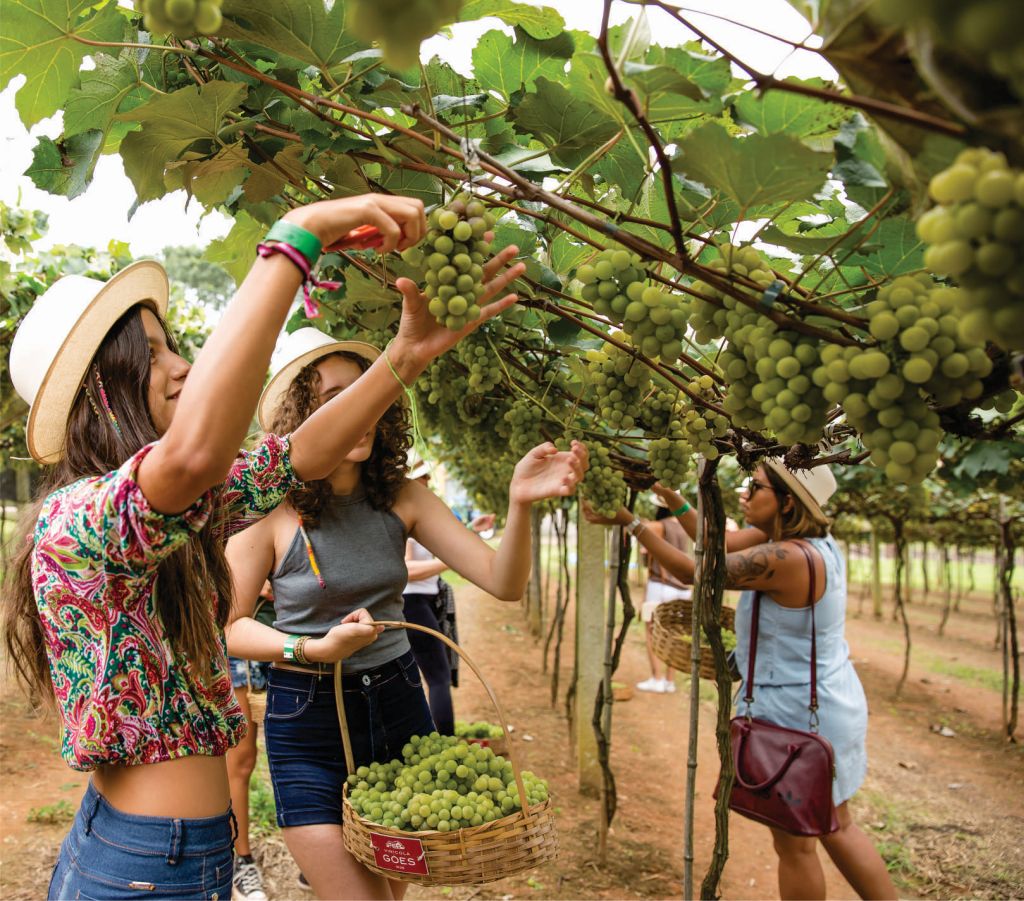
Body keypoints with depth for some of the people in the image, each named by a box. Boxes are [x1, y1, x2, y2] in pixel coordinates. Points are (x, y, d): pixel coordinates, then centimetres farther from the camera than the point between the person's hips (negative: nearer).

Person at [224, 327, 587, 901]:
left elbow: (503, 582, -10)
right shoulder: (273, 512, -13)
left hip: (398, 707, 4)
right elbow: (230, 626, -6)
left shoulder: (401, 498, -4)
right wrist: (311, 650, -22)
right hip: (309, 721, -4)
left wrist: (520, 504, -28)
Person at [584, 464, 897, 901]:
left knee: (794, 844, 11)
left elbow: (695, 572, -22)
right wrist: (668, 495, 2)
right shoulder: (804, 535, 1)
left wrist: (631, 522, -18)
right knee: (837, 828, 24)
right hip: (832, 702, 9)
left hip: (798, 713, -9)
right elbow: (718, 541, 7)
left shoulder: (785, 558, -28)